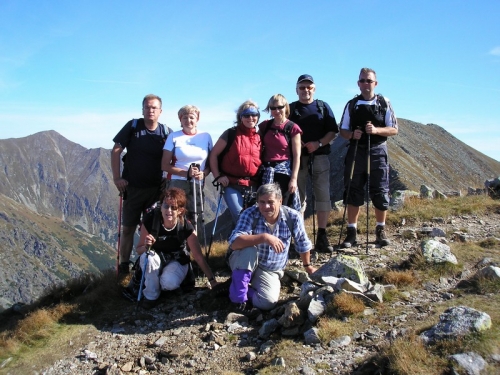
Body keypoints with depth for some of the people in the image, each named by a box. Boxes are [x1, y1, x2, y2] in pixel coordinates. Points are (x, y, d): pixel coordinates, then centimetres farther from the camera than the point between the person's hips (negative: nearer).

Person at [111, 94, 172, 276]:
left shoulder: (166, 132, -2)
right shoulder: (133, 126, -4)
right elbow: (116, 151, -3)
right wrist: (116, 177, -9)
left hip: (156, 188, 1)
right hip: (133, 187, 0)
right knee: (128, 228, 8)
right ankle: (124, 264, 19)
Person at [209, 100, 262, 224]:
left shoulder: (259, 137, 10)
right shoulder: (231, 134, 0)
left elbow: (264, 160, 18)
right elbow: (213, 155, 1)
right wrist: (217, 176, -5)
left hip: (253, 186, 3)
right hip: (232, 185, -3)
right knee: (239, 217, -14)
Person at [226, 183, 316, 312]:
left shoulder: (293, 217, -15)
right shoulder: (249, 214, -20)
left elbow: (303, 244, 4)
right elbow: (234, 243, -35)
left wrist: (308, 266, 16)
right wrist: (264, 237, -43)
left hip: (270, 271, 2)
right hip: (244, 265, -1)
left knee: (268, 303, -25)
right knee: (248, 250, -36)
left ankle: (247, 289, 7)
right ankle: (238, 295, -17)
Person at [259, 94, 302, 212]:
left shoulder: (292, 128, -4)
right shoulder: (265, 125, 8)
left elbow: (297, 156, -6)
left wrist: (294, 179, -12)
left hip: (284, 171, -4)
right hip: (266, 173, 4)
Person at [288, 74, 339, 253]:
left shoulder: (323, 107, 11)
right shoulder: (291, 109, 10)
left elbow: (333, 132, 6)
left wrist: (318, 143, -11)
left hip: (320, 157, 1)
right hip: (298, 158, 0)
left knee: (323, 196, -4)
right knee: (297, 197, 3)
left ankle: (322, 237, 0)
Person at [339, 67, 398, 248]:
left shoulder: (384, 103, 4)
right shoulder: (351, 105, 8)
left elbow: (394, 130, 2)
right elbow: (343, 131, 10)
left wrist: (376, 130, -17)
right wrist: (352, 134, -13)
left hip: (378, 152, -1)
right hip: (356, 151, 1)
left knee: (380, 193, 1)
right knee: (353, 192, 2)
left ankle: (381, 230, 18)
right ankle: (351, 231, 10)